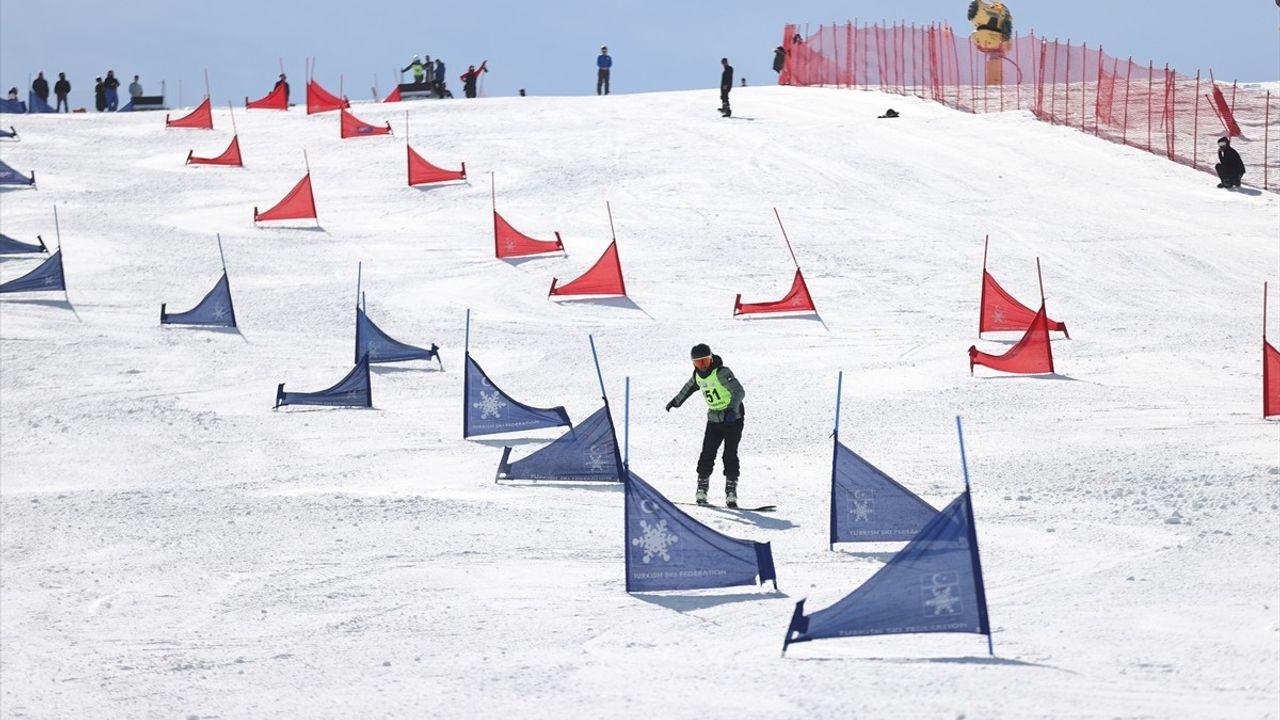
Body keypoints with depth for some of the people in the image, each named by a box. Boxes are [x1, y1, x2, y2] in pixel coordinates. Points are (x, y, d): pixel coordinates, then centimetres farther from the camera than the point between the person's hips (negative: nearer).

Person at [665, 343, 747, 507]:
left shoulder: (722, 373, -20)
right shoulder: (698, 375, 2)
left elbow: (739, 391, -29)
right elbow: (689, 387, 25)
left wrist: (732, 409, -44)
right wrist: (676, 401, 40)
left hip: (733, 418, -6)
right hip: (714, 419, 6)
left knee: (730, 455, -10)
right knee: (707, 455, -1)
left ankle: (731, 492, -6)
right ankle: (701, 491, 7)